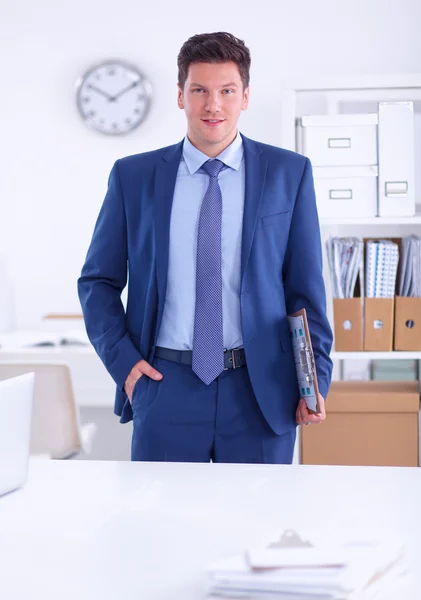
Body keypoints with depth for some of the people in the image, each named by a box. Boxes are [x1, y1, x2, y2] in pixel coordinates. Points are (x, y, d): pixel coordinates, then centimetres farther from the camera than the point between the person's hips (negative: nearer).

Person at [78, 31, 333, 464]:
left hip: (260, 388, 0)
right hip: (166, 385, 0)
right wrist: (122, 360, -2)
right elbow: (98, 281, 10)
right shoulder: (133, 176, 5)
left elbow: (306, 285, 5)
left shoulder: (289, 173, 4)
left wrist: (316, 379, -2)